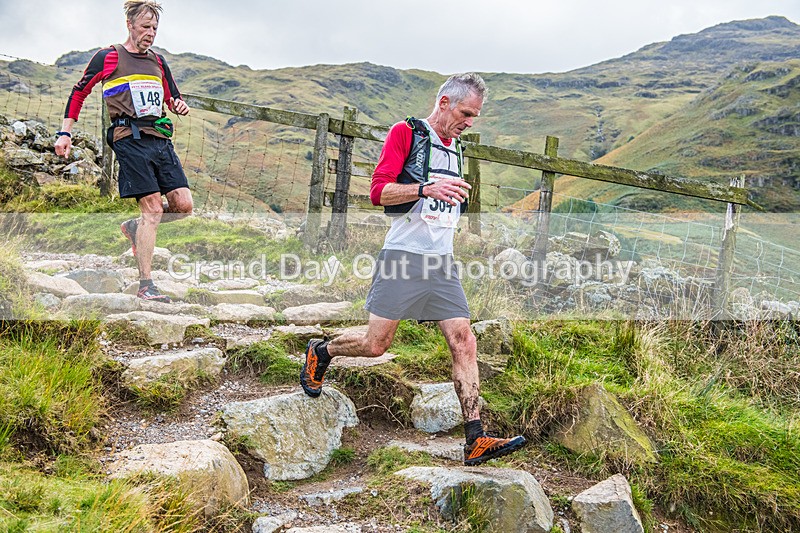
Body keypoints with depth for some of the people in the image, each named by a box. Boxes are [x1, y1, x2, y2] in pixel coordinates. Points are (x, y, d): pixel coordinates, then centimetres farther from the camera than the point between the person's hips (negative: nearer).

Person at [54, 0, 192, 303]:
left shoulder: (158, 61, 20)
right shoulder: (108, 57, 4)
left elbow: (173, 98, 27)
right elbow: (79, 93, 10)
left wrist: (180, 107, 3)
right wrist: (65, 133, 5)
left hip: (161, 138, 6)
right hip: (130, 139, -6)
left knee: (184, 205, -6)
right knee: (153, 209, -13)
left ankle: (134, 227, 23)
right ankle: (145, 286, -7)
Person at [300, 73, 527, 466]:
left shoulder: (455, 149, 21)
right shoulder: (406, 132, -2)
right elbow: (378, 191, -14)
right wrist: (427, 189, -25)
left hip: (442, 263, 6)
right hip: (403, 256, -6)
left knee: (464, 343, -5)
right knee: (376, 345, -3)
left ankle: (476, 441, -5)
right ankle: (319, 353, 28)